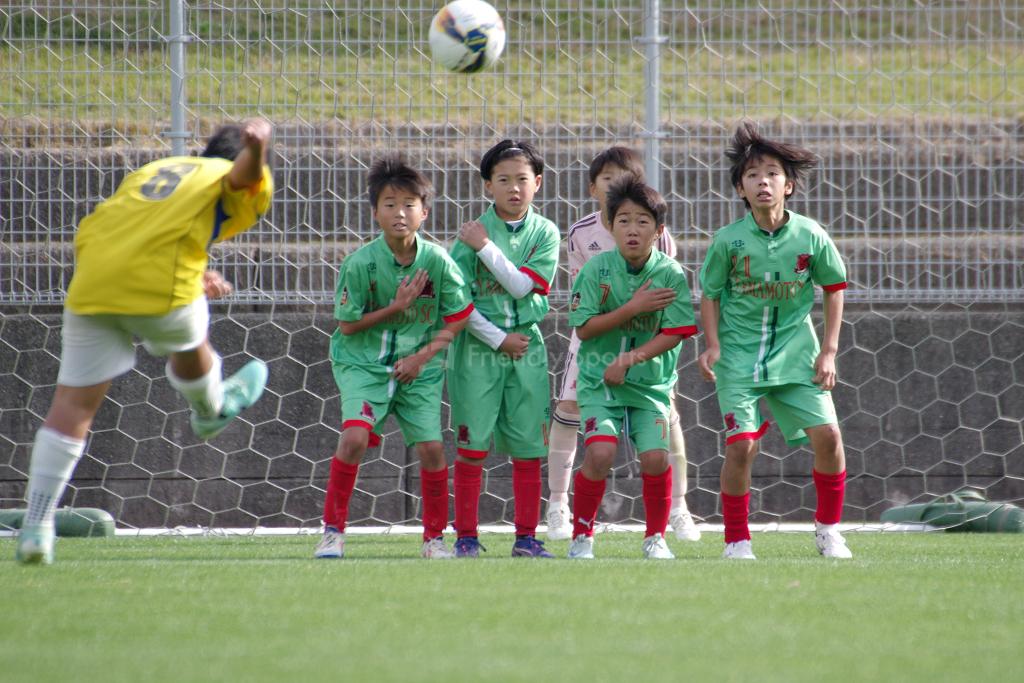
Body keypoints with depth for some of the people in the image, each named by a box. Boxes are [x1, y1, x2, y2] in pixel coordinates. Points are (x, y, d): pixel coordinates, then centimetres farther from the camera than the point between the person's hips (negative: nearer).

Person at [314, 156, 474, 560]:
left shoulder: (437, 261, -10)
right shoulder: (361, 263, -15)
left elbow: (458, 318, 0)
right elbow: (348, 325, -8)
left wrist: (424, 355, -10)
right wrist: (396, 308, -17)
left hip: (419, 366, 2)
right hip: (363, 363, -2)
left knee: (431, 448, -4)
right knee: (355, 436, -21)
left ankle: (435, 537, 14)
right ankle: (332, 530, -8)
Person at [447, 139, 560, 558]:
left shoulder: (545, 233, 4)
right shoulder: (472, 233, -2)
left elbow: (522, 285, -10)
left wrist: (486, 247, -11)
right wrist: (498, 338, -8)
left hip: (526, 348, 2)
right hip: (478, 348, -2)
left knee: (529, 447, 2)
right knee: (472, 445, -3)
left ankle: (526, 537, 7)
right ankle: (466, 536, 2)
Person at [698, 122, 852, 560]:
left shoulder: (811, 236, -4)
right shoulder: (728, 240, -7)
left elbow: (834, 288, 7)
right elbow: (710, 293, 4)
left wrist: (829, 351, 3)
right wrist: (713, 344, -9)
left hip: (795, 352, 1)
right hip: (740, 354, -1)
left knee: (827, 434, -9)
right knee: (742, 444, -14)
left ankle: (828, 528, 12)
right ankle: (736, 540, 2)